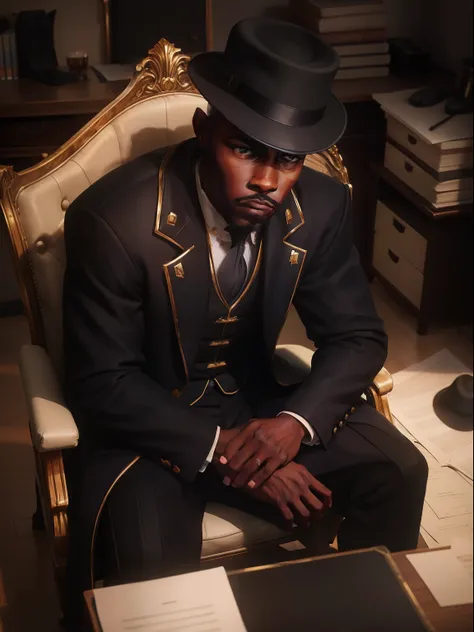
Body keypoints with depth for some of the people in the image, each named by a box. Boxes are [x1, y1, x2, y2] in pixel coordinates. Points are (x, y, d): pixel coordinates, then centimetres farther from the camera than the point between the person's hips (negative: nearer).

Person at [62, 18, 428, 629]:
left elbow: (357, 336, -2)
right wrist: (220, 450, -28)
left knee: (398, 471, -14)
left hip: (259, 408, 4)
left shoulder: (320, 206, -10)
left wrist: (295, 421, -22)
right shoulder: (114, 216, -23)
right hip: (144, 423, -4)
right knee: (149, 553, -32)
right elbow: (102, 384, -19)